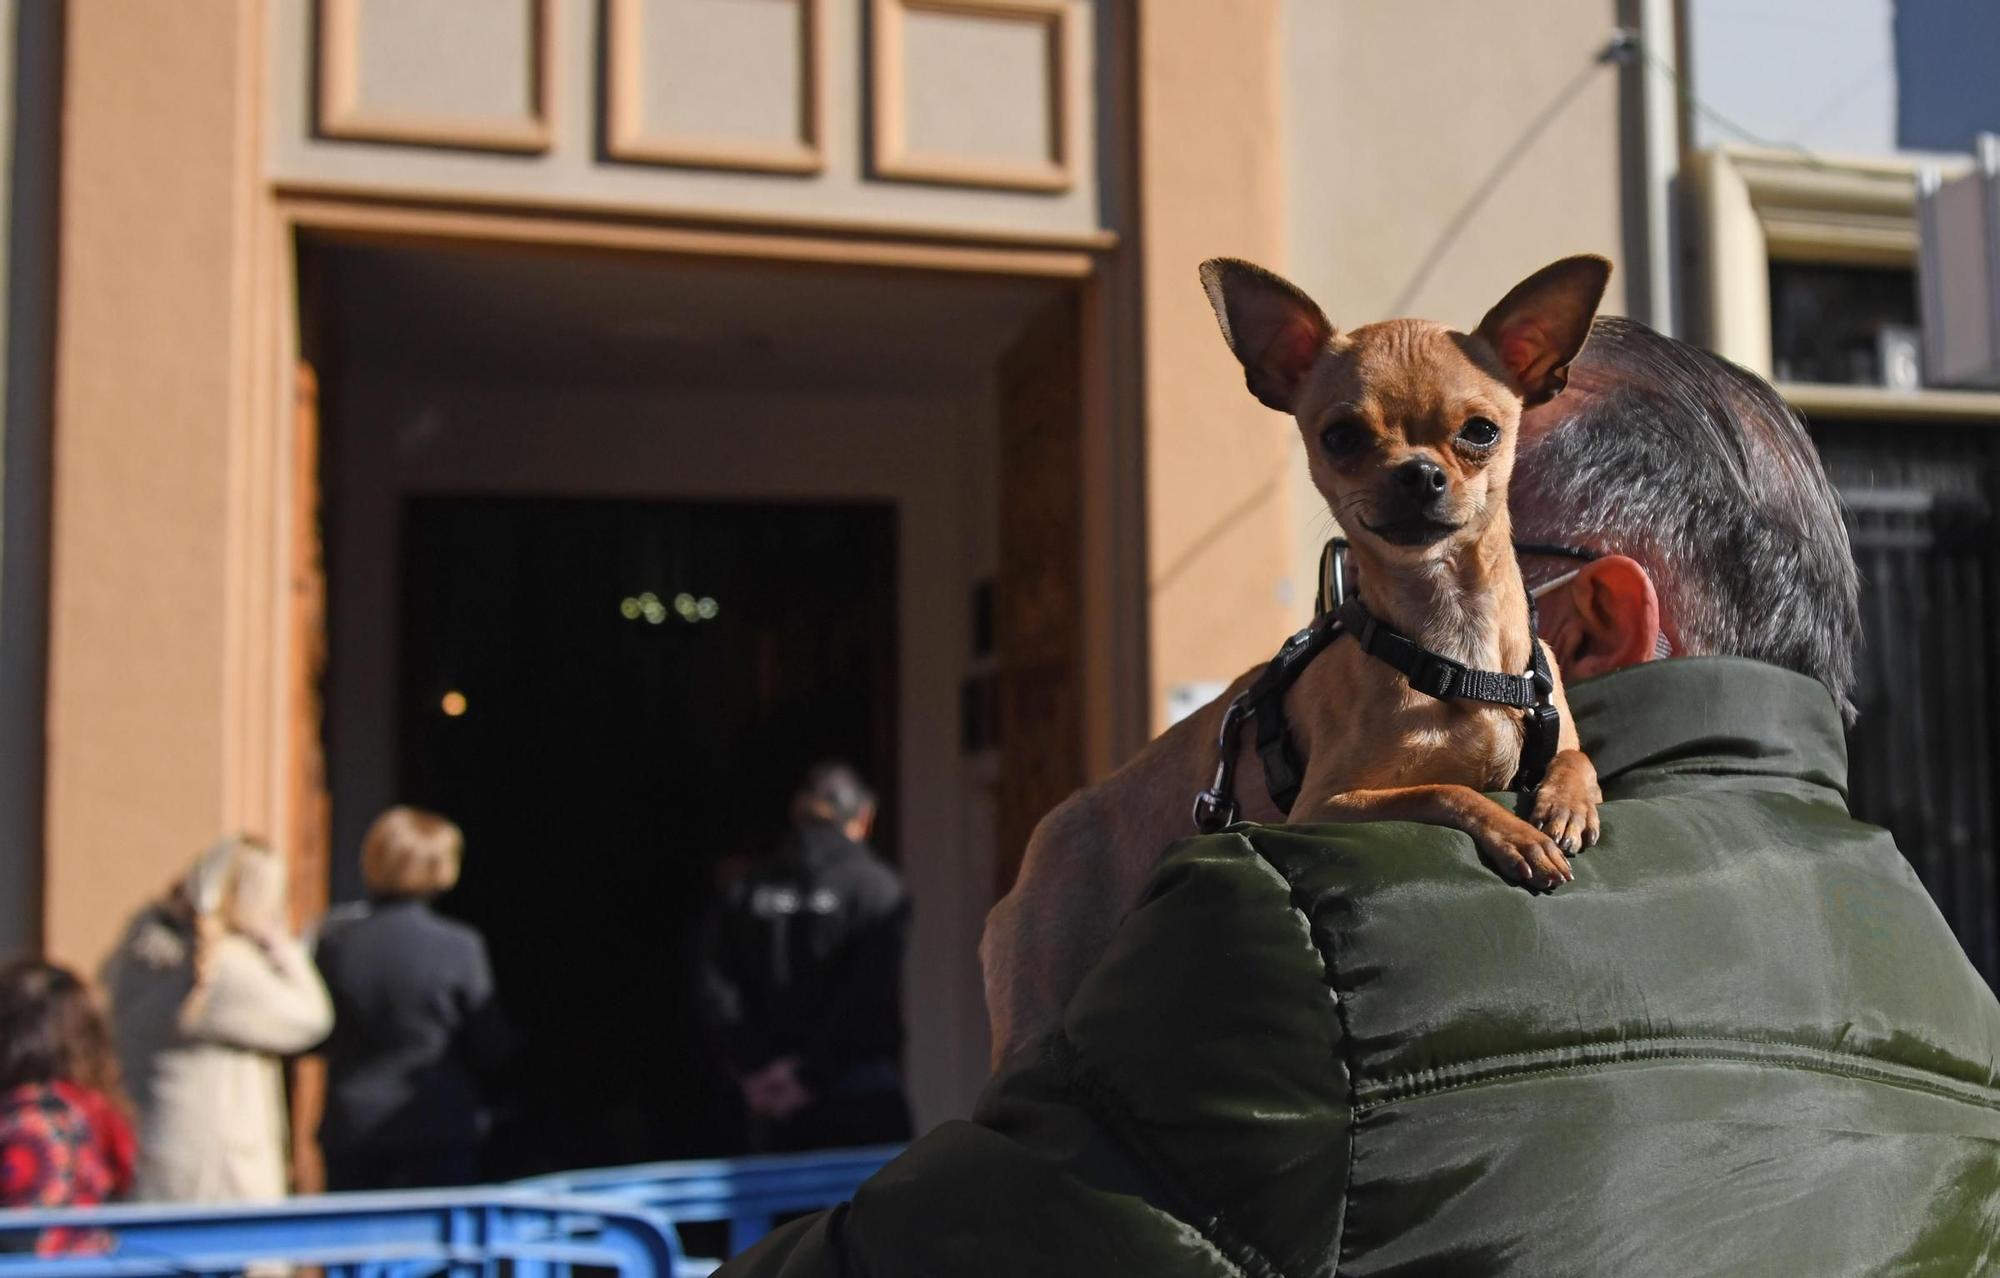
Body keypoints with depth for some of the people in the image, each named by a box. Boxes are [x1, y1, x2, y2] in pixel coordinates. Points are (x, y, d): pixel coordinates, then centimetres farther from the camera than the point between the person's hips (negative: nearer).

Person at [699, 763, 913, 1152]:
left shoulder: (745, 891, 7)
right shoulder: (877, 886, -5)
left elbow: (717, 993, -2)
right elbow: (868, 1000, -14)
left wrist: (754, 1072, -4)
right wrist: (812, 1075, -11)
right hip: (862, 1104, -4)